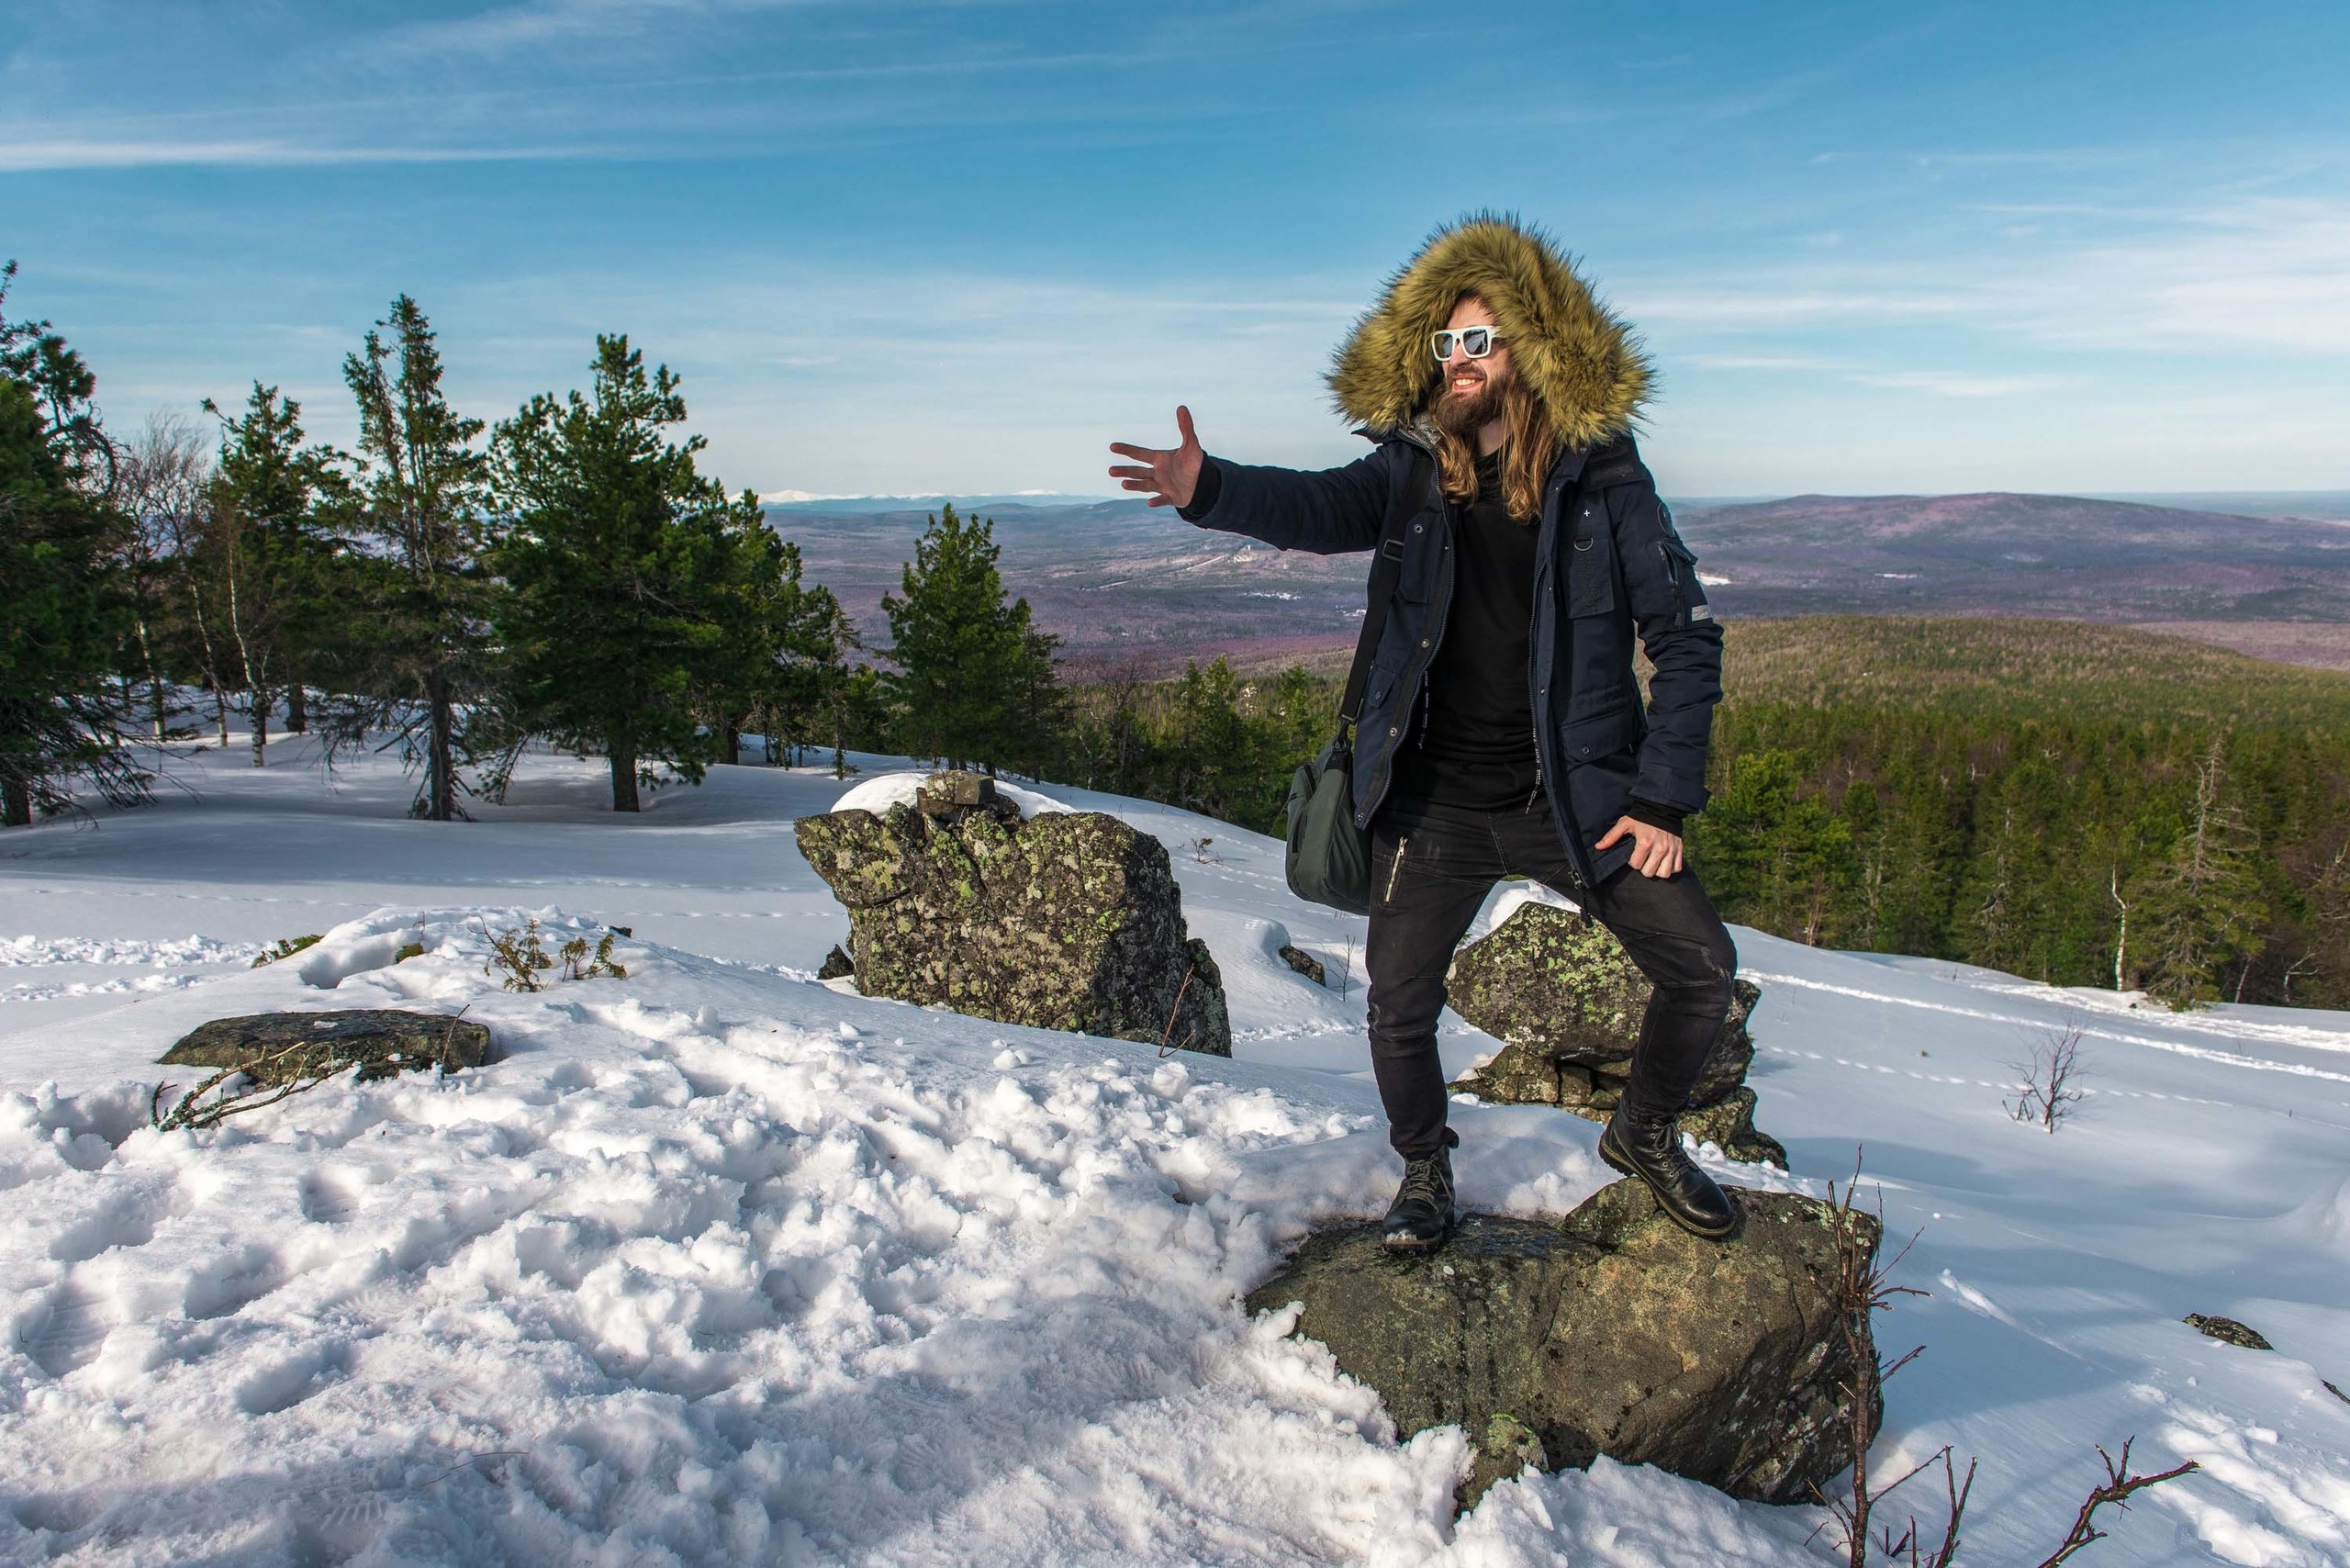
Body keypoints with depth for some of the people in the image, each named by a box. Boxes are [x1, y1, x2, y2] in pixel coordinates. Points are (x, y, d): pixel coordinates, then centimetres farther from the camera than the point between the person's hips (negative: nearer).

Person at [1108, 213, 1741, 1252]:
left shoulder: (1602, 478, -5)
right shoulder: (1416, 468, -1)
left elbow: (1685, 634, -3)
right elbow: (1317, 509, -20)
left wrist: (1663, 799, -9)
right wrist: (1208, 491, -41)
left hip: (1576, 794, 0)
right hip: (1438, 800, 1)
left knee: (1700, 969, 0)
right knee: (1398, 1011, 1)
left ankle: (1644, 1137, 29)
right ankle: (1424, 1168, 31)